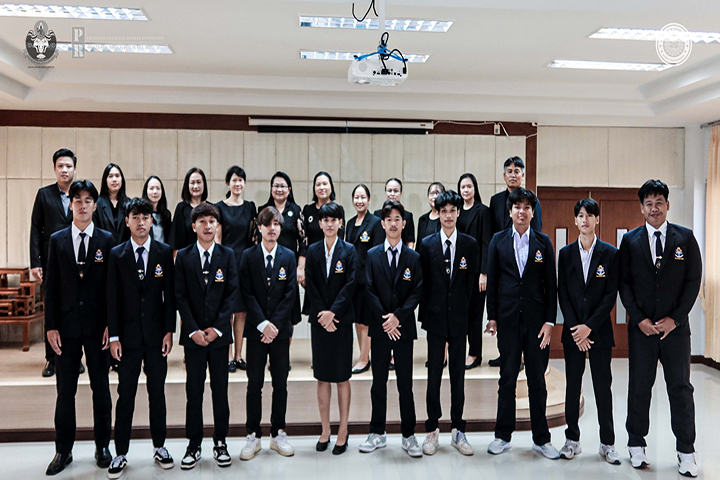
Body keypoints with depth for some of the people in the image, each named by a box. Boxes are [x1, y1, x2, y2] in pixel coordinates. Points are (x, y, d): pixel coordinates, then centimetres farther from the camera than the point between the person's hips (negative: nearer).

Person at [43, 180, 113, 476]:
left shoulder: (107, 240, 0)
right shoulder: (57, 240, 5)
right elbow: (51, 286, 4)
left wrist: (111, 325, -6)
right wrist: (51, 326, -2)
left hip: (97, 326, -1)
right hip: (67, 325, 1)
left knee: (101, 388, 9)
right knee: (65, 390, 9)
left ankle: (102, 446, 23)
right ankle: (63, 450, 23)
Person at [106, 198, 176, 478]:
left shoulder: (164, 252, 1)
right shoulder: (117, 255, 1)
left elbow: (169, 294, 1)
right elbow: (112, 298, 0)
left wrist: (169, 331, -3)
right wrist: (113, 336, -4)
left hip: (156, 335, 1)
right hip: (128, 336, 0)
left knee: (157, 392, 10)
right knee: (126, 395, 5)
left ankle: (159, 447, 24)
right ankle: (121, 453, 17)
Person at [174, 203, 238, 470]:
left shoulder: (228, 255, 3)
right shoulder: (183, 257, 3)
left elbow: (232, 295, -1)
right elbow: (180, 296, 0)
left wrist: (217, 328, -9)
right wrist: (194, 330, -9)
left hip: (219, 334, 0)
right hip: (193, 334, 0)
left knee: (220, 390, 7)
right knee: (194, 391, 5)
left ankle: (220, 442, 19)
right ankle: (194, 444, 17)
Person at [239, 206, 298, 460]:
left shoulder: (288, 256, 4)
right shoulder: (248, 256, 1)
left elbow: (290, 294, -1)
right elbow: (247, 293, -4)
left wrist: (275, 324, -10)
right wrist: (262, 324, -13)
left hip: (280, 329, 1)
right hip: (255, 329, -1)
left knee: (280, 383, 8)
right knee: (254, 384, 5)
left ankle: (278, 434, 20)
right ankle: (253, 436, 17)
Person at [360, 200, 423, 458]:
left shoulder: (413, 257, 4)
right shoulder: (372, 255, 5)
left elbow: (417, 292, -2)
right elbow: (369, 291, 0)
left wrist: (398, 316, -13)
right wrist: (383, 320, -9)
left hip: (404, 327, -1)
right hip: (379, 328, 1)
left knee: (405, 384, 5)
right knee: (379, 383, 9)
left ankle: (409, 436, 16)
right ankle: (378, 433, 21)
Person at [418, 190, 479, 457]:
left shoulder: (470, 244, 4)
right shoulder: (427, 244, 3)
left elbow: (473, 281, 3)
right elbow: (422, 282, 2)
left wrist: (468, 313, -1)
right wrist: (425, 314, -1)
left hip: (459, 318, 1)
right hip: (435, 317, 0)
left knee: (458, 374, 8)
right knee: (434, 374, 5)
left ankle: (458, 431, 19)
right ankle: (432, 430, 17)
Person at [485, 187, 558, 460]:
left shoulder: (543, 242, 4)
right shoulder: (498, 241, 5)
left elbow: (550, 284, 3)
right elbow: (492, 281, 5)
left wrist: (550, 321, -3)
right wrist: (492, 317, 1)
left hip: (536, 320, 0)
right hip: (508, 319, 0)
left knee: (537, 380, 8)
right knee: (507, 379, 8)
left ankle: (541, 439, 21)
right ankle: (503, 436, 20)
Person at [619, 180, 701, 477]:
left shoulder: (685, 238, 4)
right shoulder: (630, 240, 4)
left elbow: (694, 280, 0)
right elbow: (624, 283, 2)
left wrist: (674, 319, -8)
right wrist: (640, 319, -7)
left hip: (675, 326, 0)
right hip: (641, 327, 0)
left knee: (681, 388, 5)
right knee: (639, 387, 7)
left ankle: (686, 452, 16)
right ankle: (636, 446, 19)